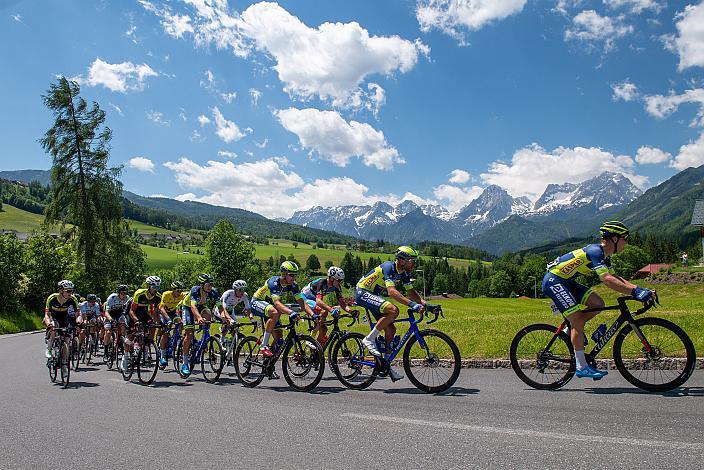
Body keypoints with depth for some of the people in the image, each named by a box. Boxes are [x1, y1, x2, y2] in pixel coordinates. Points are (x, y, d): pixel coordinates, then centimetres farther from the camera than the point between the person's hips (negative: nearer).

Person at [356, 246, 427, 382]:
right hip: (363, 293, -9)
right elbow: (392, 291, -37)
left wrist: (423, 302, -13)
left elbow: (411, 291, 7)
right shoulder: (389, 267, -26)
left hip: (374, 296, 9)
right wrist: (412, 304, -44)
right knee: (393, 310, -30)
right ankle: (369, 339, -17)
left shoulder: (404, 273, 1)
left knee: (391, 330, 1)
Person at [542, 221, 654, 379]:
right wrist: (634, 292, -34)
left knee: (598, 303, 1)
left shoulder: (604, 255, 10)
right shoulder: (595, 251, -21)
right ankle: (582, 367, -5)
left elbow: (614, 277, 16)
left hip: (566, 281, 10)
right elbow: (607, 279, -32)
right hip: (553, 281, -10)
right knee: (578, 321, -11)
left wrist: (638, 289, 4)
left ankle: (572, 329, 15)